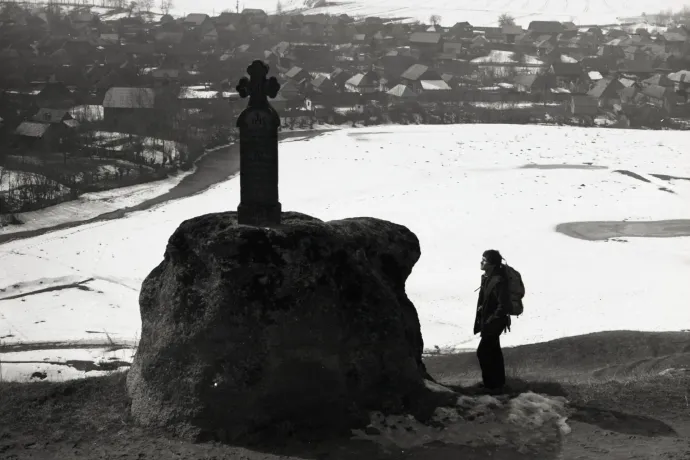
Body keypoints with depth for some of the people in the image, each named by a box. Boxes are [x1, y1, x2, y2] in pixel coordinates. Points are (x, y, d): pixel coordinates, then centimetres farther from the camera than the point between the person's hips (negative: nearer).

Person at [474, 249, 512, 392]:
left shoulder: (498, 281, -27)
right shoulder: (487, 277, 3)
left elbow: (504, 306, -28)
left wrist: (490, 321, -22)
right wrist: (481, 309, 11)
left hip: (493, 322, -10)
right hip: (488, 320, 10)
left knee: (483, 352, -3)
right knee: (493, 350, 19)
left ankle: (492, 384, 8)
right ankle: (498, 381, 32)